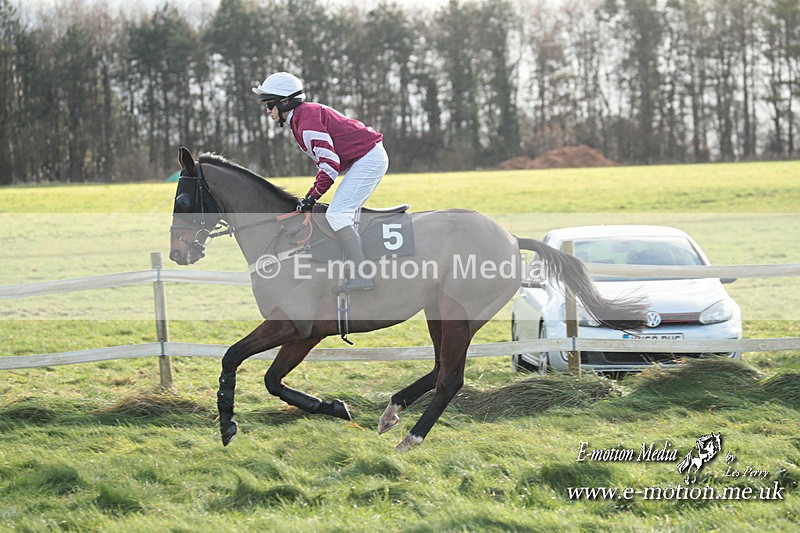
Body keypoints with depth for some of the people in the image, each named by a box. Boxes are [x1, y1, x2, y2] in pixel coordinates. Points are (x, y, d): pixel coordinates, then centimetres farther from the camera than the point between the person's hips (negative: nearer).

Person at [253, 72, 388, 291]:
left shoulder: (307, 121, -16)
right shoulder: (308, 113, 17)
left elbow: (330, 163, -21)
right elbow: (327, 160, 22)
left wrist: (313, 196, -14)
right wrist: (314, 194, 15)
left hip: (368, 160, -11)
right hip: (372, 158, 11)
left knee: (337, 214, -15)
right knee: (347, 214, 16)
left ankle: (361, 275, -22)